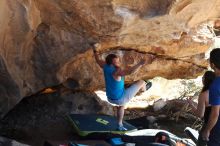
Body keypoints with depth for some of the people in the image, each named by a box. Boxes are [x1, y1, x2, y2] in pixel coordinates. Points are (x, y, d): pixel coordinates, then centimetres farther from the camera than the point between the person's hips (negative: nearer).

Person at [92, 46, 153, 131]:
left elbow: (98, 60, 11)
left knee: (121, 105, 43)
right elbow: (129, 71, -51)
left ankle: (120, 125, 50)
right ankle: (144, 88, 41)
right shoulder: (116, 71, -33)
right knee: (141, 82, 4)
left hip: (110, 98, 8)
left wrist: (95, 51, 28)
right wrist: (140, 64, -57)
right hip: (120, 99, -8)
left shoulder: (105, 67, -9)